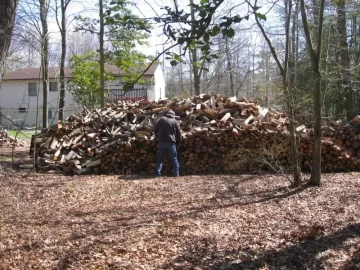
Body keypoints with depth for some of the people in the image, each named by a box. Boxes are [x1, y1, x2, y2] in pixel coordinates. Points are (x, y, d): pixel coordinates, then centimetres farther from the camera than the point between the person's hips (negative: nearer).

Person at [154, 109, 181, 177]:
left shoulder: (161, 119, 5)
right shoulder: (175, 122, 4)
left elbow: (155, 129, 9)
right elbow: (178, 133, 4)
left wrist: (156, 137, 24)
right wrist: (178, 142, 19)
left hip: (161, 142, 1)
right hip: (171, 143, -1)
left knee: (159, 159, 10)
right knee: (174, 160, 7)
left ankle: (157, 174, 5)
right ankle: (176, 174, 5)